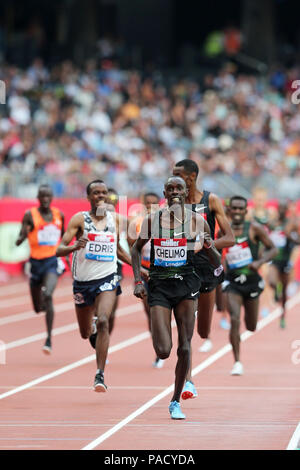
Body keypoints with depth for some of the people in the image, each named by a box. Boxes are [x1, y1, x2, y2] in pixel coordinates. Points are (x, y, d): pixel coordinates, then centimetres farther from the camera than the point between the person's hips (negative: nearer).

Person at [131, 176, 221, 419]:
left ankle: (176, 402, 13)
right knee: (163, 351, -10)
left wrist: (209, 246, -16)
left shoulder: (198, 221, 1)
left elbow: (217, 263, 5)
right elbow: (136, 249, 18)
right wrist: (138, 281, 8)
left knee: (184, 348, -3)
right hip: (159, 285, 0)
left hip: (186, 283, 0)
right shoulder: (152, 220, 3)